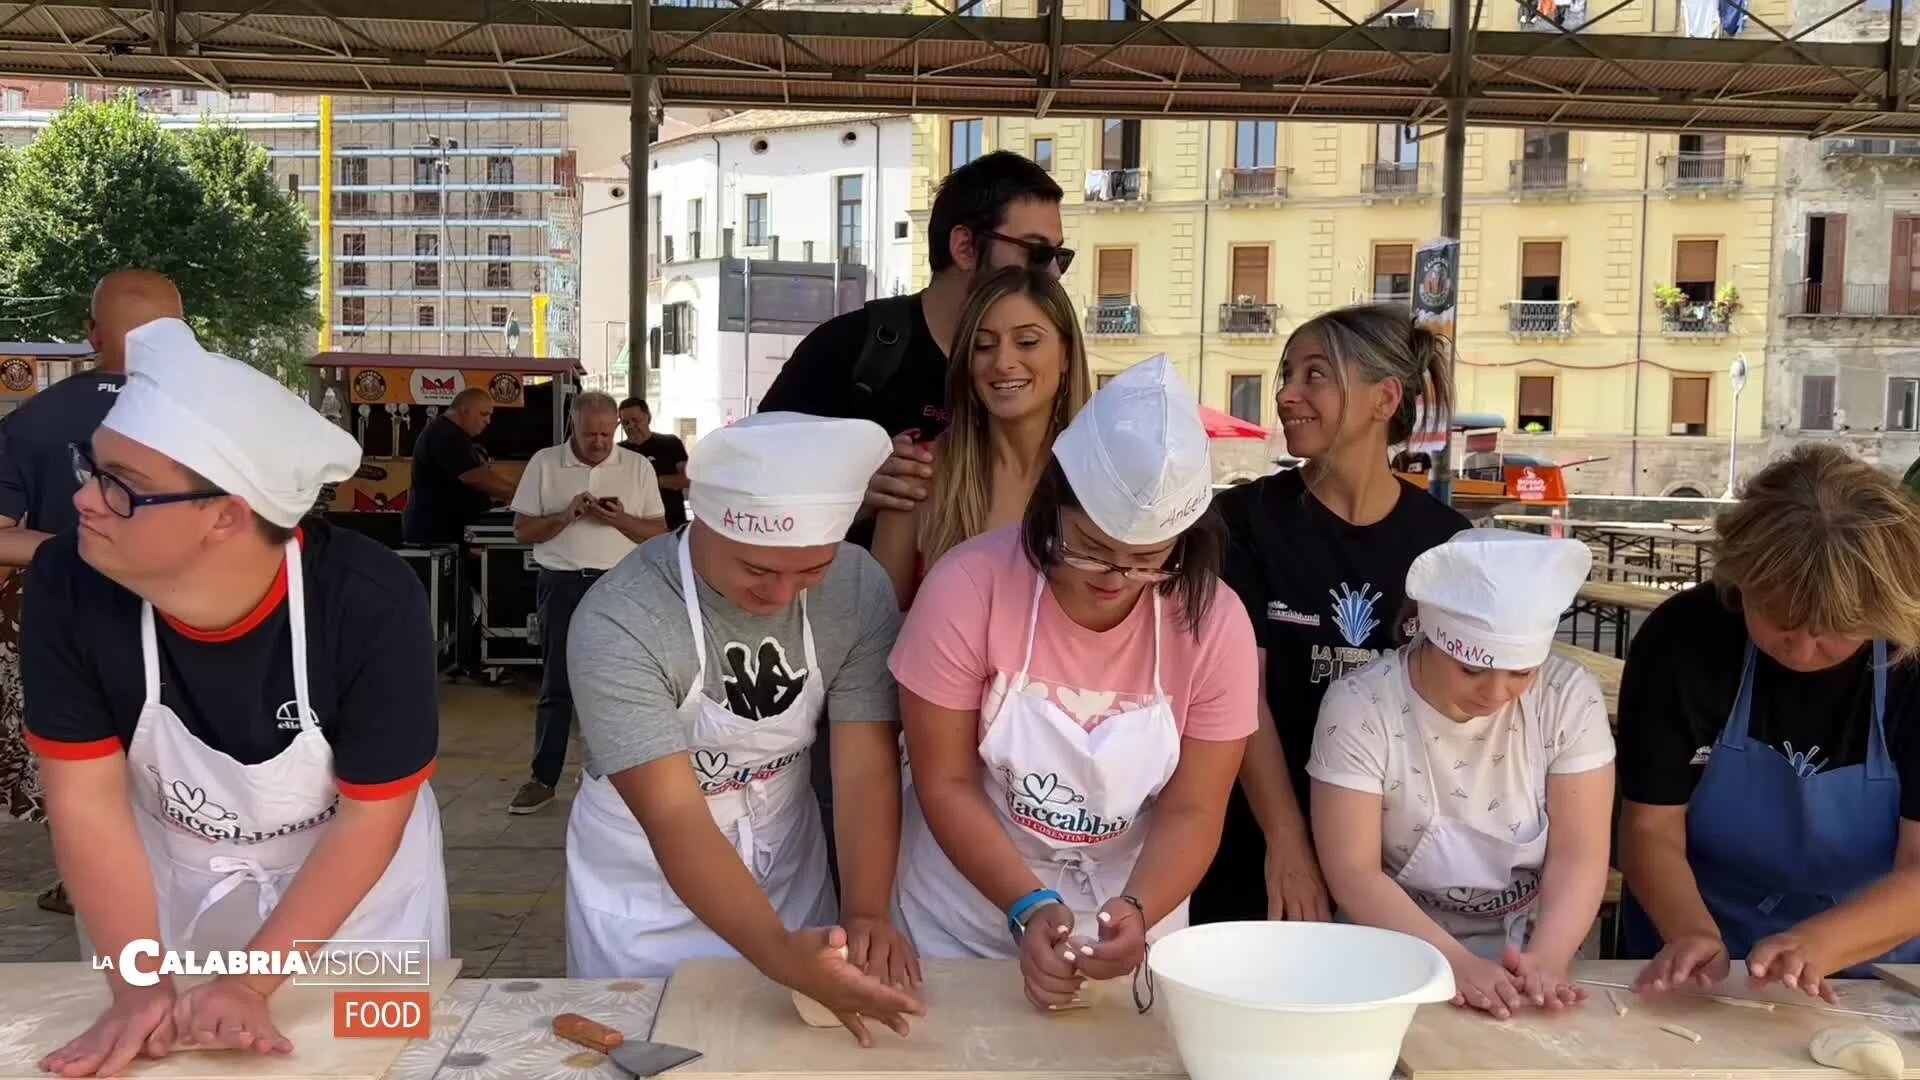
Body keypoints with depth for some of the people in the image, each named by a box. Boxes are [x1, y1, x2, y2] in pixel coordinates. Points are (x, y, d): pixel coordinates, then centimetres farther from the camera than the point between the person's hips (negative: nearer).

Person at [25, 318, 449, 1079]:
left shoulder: (370, 605, -31)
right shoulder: (68, 587, -24)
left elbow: (371, 817, -22)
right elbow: (87, 800, -18)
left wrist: (252, 981, -24)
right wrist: (140, 984, -23)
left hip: (351, 885, -1)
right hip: (161, 885, 2)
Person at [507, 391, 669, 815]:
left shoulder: (638, 466, 3)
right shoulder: (544, 463, 2)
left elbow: (659, 533, 3)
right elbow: (522, 531, 2)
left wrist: (619, 519, -15)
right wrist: (566, 515, -15)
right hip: (562, 585, 0)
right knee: (556, 684, 4)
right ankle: (543, 778, 12)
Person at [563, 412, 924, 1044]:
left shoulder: (858, 589, -18)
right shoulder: (617, 624, -30)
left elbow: (867, 768, -17)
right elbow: (674, 820, -33)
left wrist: (866, 913, -31)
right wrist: (779, 952, -46)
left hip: (784, 874, 3)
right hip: (644, 897, -3)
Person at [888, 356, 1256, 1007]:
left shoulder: (1216, 623, -15)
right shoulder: (968, 586, -20)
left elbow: (1191, 812, -10)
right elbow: (945, 784, -15)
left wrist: (1135, 913, -28)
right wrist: (1029, 907, -25)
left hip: (1130, 923, 1)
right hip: (965, 922, -1)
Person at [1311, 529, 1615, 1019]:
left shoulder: (1570, 696, -6)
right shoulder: (1359, 706, -13)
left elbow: (1578, 855, -7)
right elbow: (1353, 872, -14)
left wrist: (1545, 959, -22)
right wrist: (1456, 962, -25)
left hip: (1527, 960, 2)